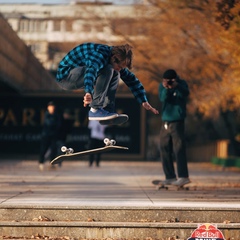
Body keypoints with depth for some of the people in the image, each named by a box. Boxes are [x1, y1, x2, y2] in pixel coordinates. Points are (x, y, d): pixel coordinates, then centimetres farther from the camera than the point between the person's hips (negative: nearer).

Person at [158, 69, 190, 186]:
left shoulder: (181, 84, -3)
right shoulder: (162, 86, 6)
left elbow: (185, 93, -24)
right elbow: (162, 98, -11)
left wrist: (176, 86, -42)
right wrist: (165, 89, -30)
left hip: (177, 123, -5)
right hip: (165, 123, 5)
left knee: (179, 149, -10)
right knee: (164, 150, 5)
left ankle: (183, 177, -9)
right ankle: (170, 177, 12)